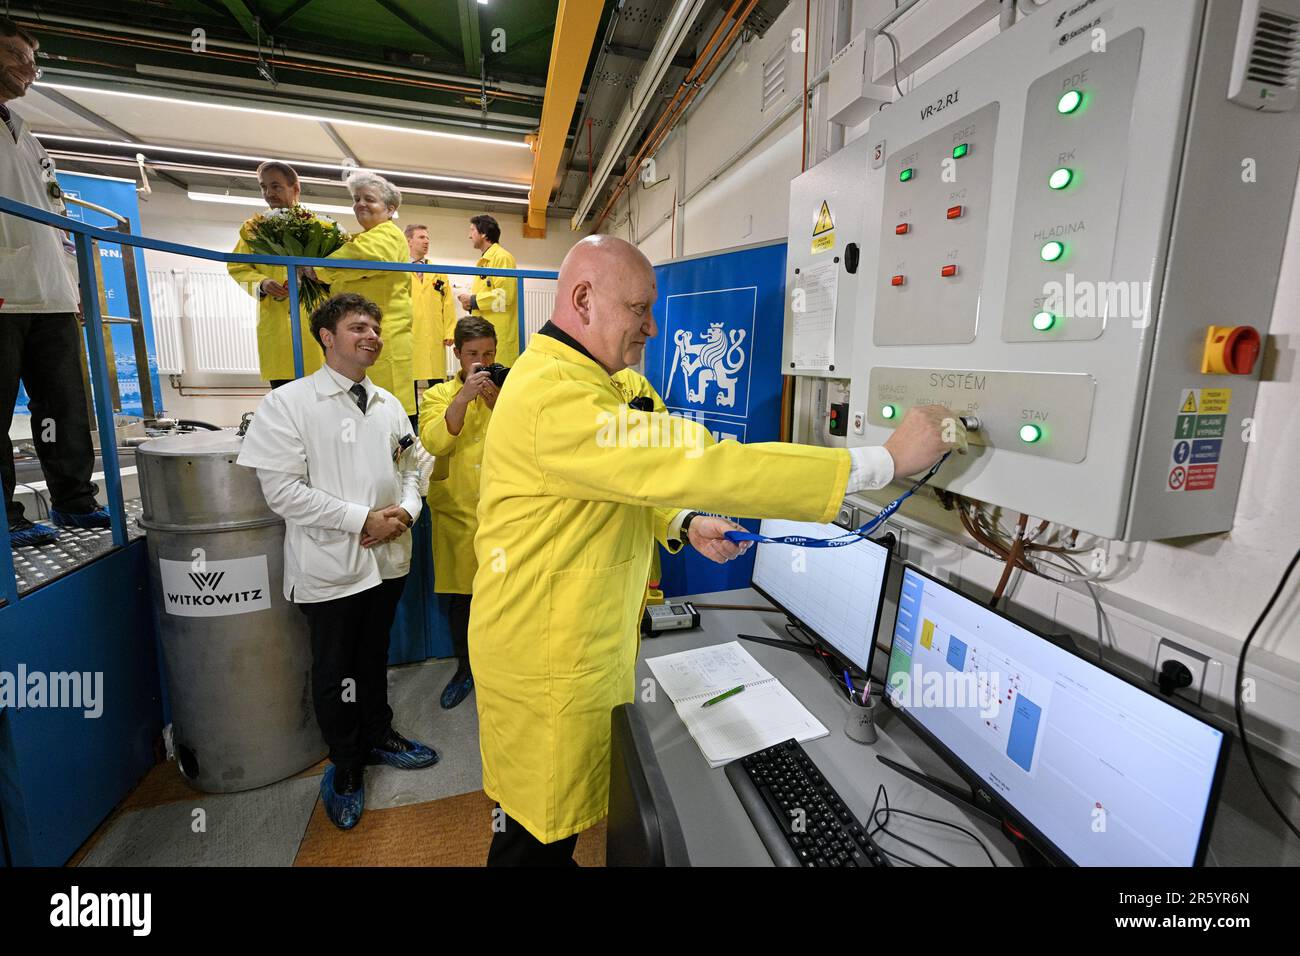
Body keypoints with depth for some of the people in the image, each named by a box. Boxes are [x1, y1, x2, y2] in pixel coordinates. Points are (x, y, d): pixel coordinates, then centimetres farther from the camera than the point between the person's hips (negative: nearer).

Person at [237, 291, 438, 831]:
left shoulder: (388, 403, 6)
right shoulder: (289, 403, -10)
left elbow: (409, 466, 11)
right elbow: (283, 490, -16)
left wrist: (406, 510, -9)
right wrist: (362, 519, -19)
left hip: (388, 557, 5)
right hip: (330, 564, -4)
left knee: (375, 656, 22)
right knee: (335, 672, 13)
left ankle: (378, 736, 45)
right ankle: (346, 767, 35)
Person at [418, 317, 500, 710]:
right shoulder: (439, 395, 5)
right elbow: (434, 443, -12)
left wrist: (497, 403, -19)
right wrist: (462, 398, -21)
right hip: (457, 512, 1)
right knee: (460, 596, 12)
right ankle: (464, 670, 31)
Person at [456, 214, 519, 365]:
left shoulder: (502, 257, -6)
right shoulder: (483, 261, 24)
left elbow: (505, 295, -18)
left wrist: (474, 300, -9)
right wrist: (470, 304, 9)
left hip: (499, 334, -9)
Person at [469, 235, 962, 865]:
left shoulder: (564, 377, 10)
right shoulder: (556, 396, -27)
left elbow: (613, 484, 17)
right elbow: (695, 464, -35)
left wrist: (683, 524, 0)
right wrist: (886, 460, -30)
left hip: (581, 643, 9)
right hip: (546, 661, -9)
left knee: (552, 815, 26)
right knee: (539, 834, 14)